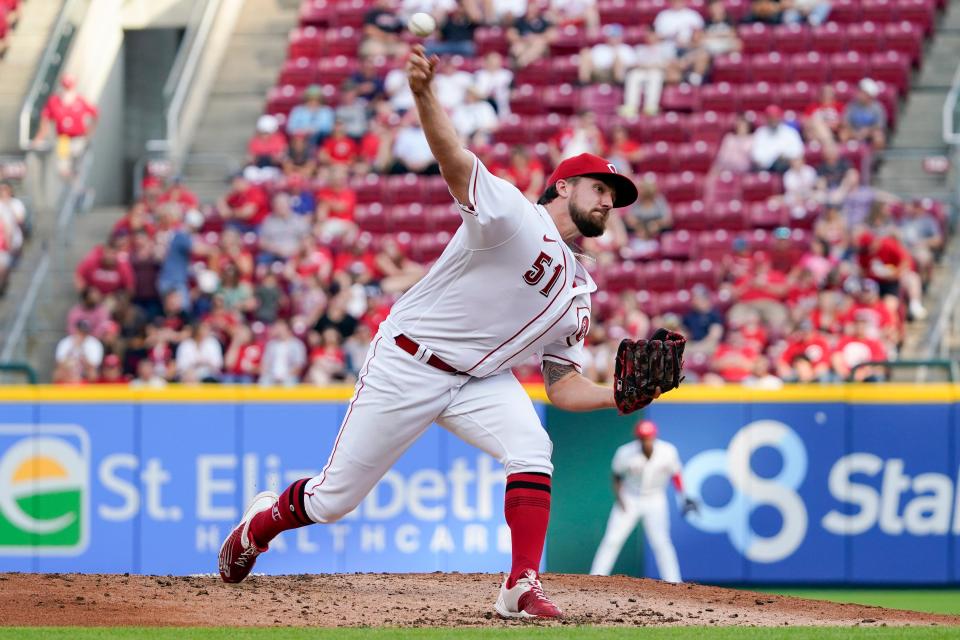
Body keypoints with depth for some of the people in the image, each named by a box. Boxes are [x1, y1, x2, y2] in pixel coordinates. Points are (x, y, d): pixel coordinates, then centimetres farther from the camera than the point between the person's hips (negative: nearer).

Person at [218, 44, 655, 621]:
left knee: (532, 448, -25)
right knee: (333, 499, 2)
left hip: (481, 379, 6)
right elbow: (456, 162, -32)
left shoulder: (579, 291, 10)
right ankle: (263, 522, 34)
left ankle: (522, 588, -24)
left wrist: (616, 397, -9)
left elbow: (563, 384, 12)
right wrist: (425, 94, -51)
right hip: (407, 365, -6)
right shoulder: (514, 215, -14)